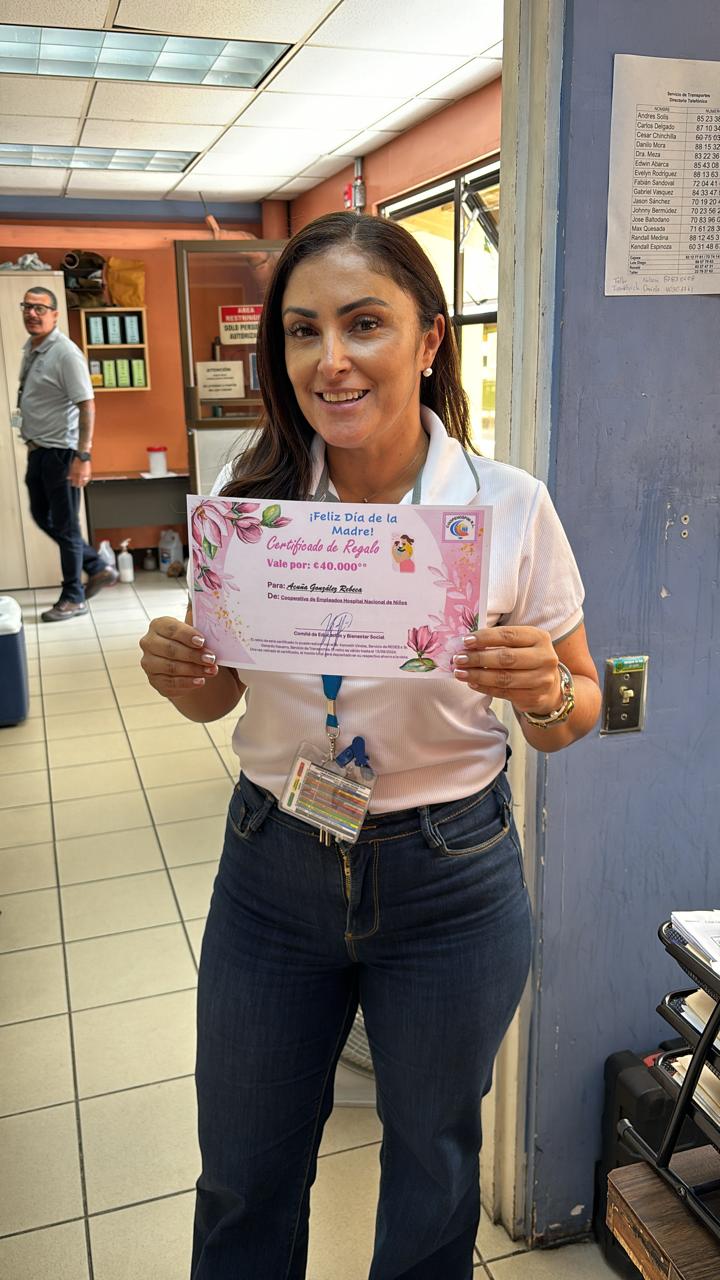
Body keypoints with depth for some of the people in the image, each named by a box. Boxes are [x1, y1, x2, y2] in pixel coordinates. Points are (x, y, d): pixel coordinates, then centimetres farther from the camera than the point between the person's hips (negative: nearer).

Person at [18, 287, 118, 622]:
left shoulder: (65, 353, -17)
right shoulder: (30, 348, 9)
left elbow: (87, 406, -21)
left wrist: (83, 457, -27)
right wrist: (31, 439, 17)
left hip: (60, 451, -9)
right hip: (38, 449, 9)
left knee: (65, 525, 1)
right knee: (42, 516, 17)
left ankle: (73, 598, 13)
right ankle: (98, 568, 28)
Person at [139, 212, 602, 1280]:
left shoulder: (511, 507, -13)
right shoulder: (251, 503, -7)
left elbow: (577, 715, -4)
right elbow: (220, 693, 6)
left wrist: (545, 693, -26)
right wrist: (181, 676, -17)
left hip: (449, 878, -1)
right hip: (273, 866, 2)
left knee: (432, 1158, 23)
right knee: (243, 1169, 22)